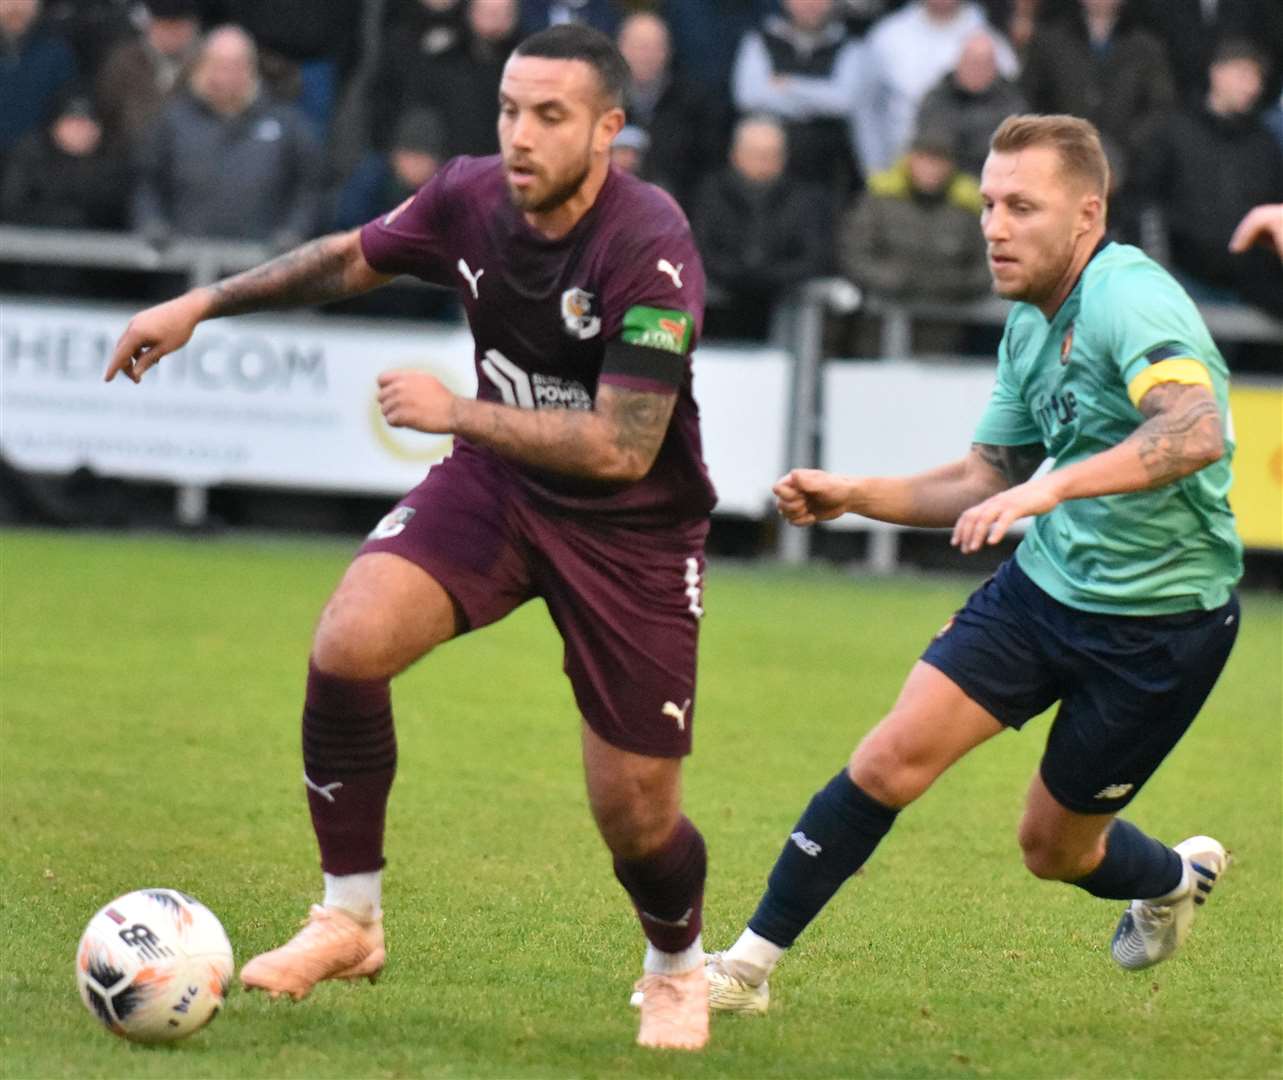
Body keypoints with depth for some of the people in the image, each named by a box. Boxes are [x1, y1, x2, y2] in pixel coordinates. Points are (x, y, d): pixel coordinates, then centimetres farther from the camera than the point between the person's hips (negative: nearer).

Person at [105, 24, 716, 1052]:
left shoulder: (649, 248, -28)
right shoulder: (471, 196, -10)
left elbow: (622, 447, -30)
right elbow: (354, 257, 12)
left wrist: (455, 411, -26)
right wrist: (203, 302, 12)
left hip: (630, 530, -4)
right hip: (498, 479, 4)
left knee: (635, 812, -2)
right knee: (348, 642, -21)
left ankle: (678, 968, 34)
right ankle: (349, 920, -4)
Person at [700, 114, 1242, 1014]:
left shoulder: (1132, 300, -24)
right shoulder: (1029, 323, 5)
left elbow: (1195, 432, -42)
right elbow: (989, 480, 16)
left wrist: (1053, 486, -51)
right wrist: (854, 495, 5)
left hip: (1161, 622, -7)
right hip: (1045, 583, 7)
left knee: (1055, 848, 7)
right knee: (891, 760, -8)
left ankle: (1177, 878, 41)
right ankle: (752, 960, 1)